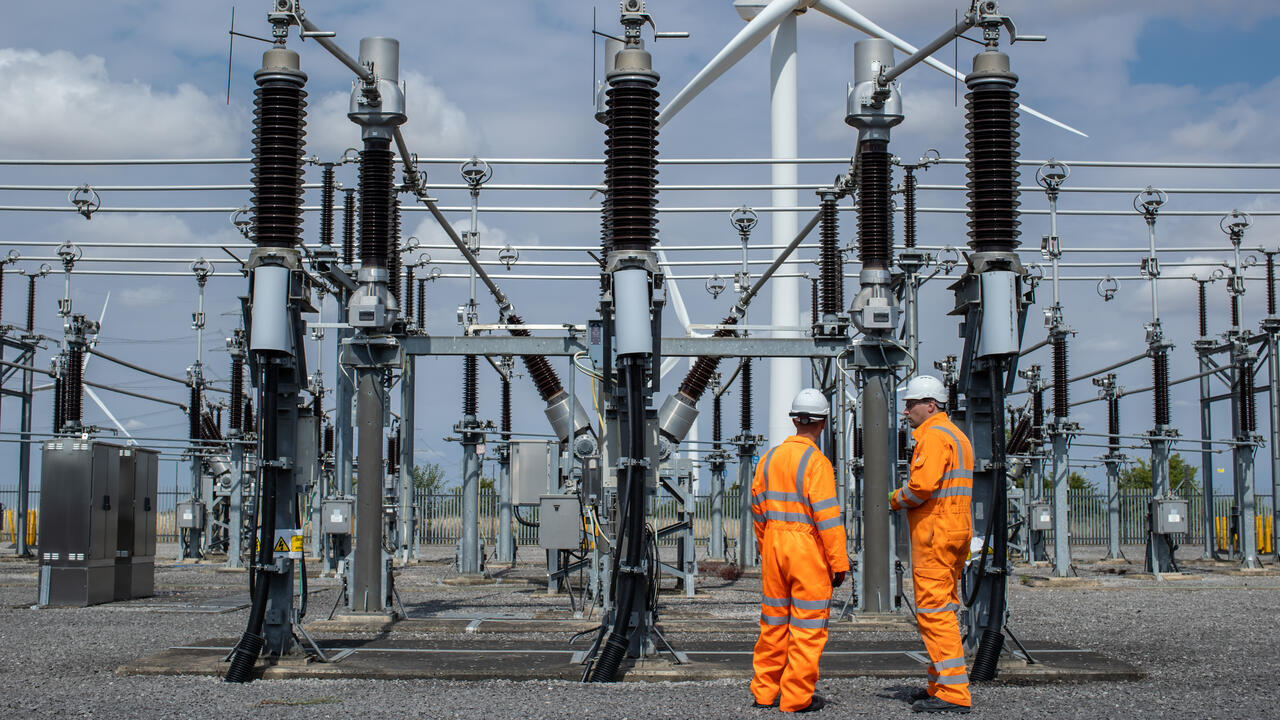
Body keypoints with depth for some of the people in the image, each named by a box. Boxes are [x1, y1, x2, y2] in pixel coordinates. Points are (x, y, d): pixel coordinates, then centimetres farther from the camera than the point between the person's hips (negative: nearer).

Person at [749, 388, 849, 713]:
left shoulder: (769, 458, 8)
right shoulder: (816, 462, -12)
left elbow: (758, 509, 13)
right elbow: (827, 516, -15)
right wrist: (839, 563, -11)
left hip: (774, 544, 6)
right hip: (809, 548, -6)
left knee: (774, 621, 14)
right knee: (808, 625, 0)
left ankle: (764, 691, 19)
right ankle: (797, 696, 2)